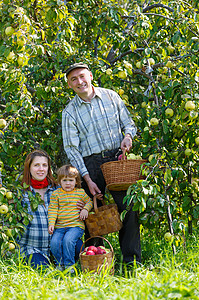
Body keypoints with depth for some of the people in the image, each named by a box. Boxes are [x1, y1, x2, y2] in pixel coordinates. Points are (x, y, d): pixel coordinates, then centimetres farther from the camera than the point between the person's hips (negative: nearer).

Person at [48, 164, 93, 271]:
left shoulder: (80, 192, 7)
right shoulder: (56, 194, 7)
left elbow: (89, 202, 21)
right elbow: (53, 210, 4)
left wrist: (85, 209, -1)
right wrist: (51, 224, -7)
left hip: (76, 226, -2)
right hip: (60, 226, 2)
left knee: (68, 240, -29)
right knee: (54, 243, -21)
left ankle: (69, 264, -15)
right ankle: (60, 263, 2)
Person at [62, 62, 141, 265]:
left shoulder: (111, 96, 7)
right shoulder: (70, 112, 2)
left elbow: (129, 124, 16)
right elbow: (71, 148, -1)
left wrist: (128, 136, -9)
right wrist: (87, 179, -8)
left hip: (117, 159, 1)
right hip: (91, 165, 0)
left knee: (128, 208, -9)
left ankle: (132, 260, -5)